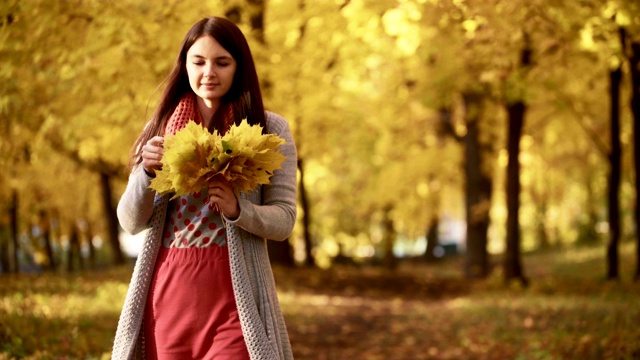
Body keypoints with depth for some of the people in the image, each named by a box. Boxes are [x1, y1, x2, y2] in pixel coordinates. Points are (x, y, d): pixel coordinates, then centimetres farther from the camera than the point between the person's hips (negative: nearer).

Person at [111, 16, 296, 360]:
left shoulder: (269, 129, 1)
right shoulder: (161, 128, 7)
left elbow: (283, 219, -2)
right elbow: (131, 222, 4)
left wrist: (237, 210, -21)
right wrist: (147, 171, -15)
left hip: (234, 293, -2)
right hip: (168, 288, 3)